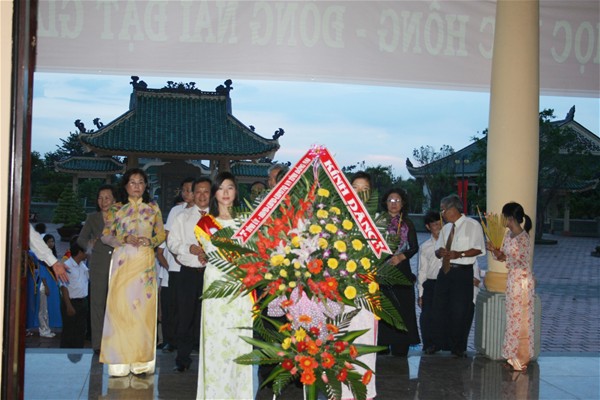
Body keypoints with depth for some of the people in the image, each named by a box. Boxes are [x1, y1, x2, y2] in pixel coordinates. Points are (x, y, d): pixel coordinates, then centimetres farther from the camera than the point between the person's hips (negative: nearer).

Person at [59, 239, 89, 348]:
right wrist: (68, 306, -20)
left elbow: (89, 278, 27)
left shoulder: (83, 265, 11)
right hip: (71, 302, -8)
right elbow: (64, 287, -16)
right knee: (69, 331, -2)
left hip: (83, 302, 8)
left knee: (81, 330, 11)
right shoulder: (67, 266, -13)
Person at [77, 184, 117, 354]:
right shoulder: (92, 218, 10)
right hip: (98, 265, 1)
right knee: (97, 302, -2)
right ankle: (98, 343, 2)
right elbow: (81, 239, 8)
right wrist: (89, 246, -11)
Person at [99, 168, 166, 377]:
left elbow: (161, 234, 12)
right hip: (122, 262, -1)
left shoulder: (153, 208, 12)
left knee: (144, 307, -3)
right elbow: (106, 235, 5)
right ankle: (119, 362, -1)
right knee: (119, 307, -6)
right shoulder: (117, 210, 9)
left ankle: (141, 362, 3)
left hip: (145, 262, 1)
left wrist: (150, 240, -8)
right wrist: (125, 239, -11)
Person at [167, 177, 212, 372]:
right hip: (189, 272, 1)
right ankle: (183, 359, 15)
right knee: (186, 315, 5)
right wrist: (190, 248, -11)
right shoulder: (183, 217, 9)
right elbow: (172, 242, 5)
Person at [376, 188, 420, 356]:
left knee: (401, 307, -2)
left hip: (401, 267, 1)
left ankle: (399, 348, 3)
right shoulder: (378, 221, 7)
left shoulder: (407, 224, 10)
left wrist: (401, 257, -12)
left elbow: (414, 247, 5)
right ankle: (381, 345, 2)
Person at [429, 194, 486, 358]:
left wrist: (459, 254, -21)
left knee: (460, 310, -1)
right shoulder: (446, 228, 16)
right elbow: (438, 249, 19)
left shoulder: (472, 225, -5)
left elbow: (479, 249, -12)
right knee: (439, 307, 8)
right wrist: (440, 252, -5)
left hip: (463, 272, -6)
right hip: (445, 270, 6)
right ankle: (438, 343, 22)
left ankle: (458, 347, 14)